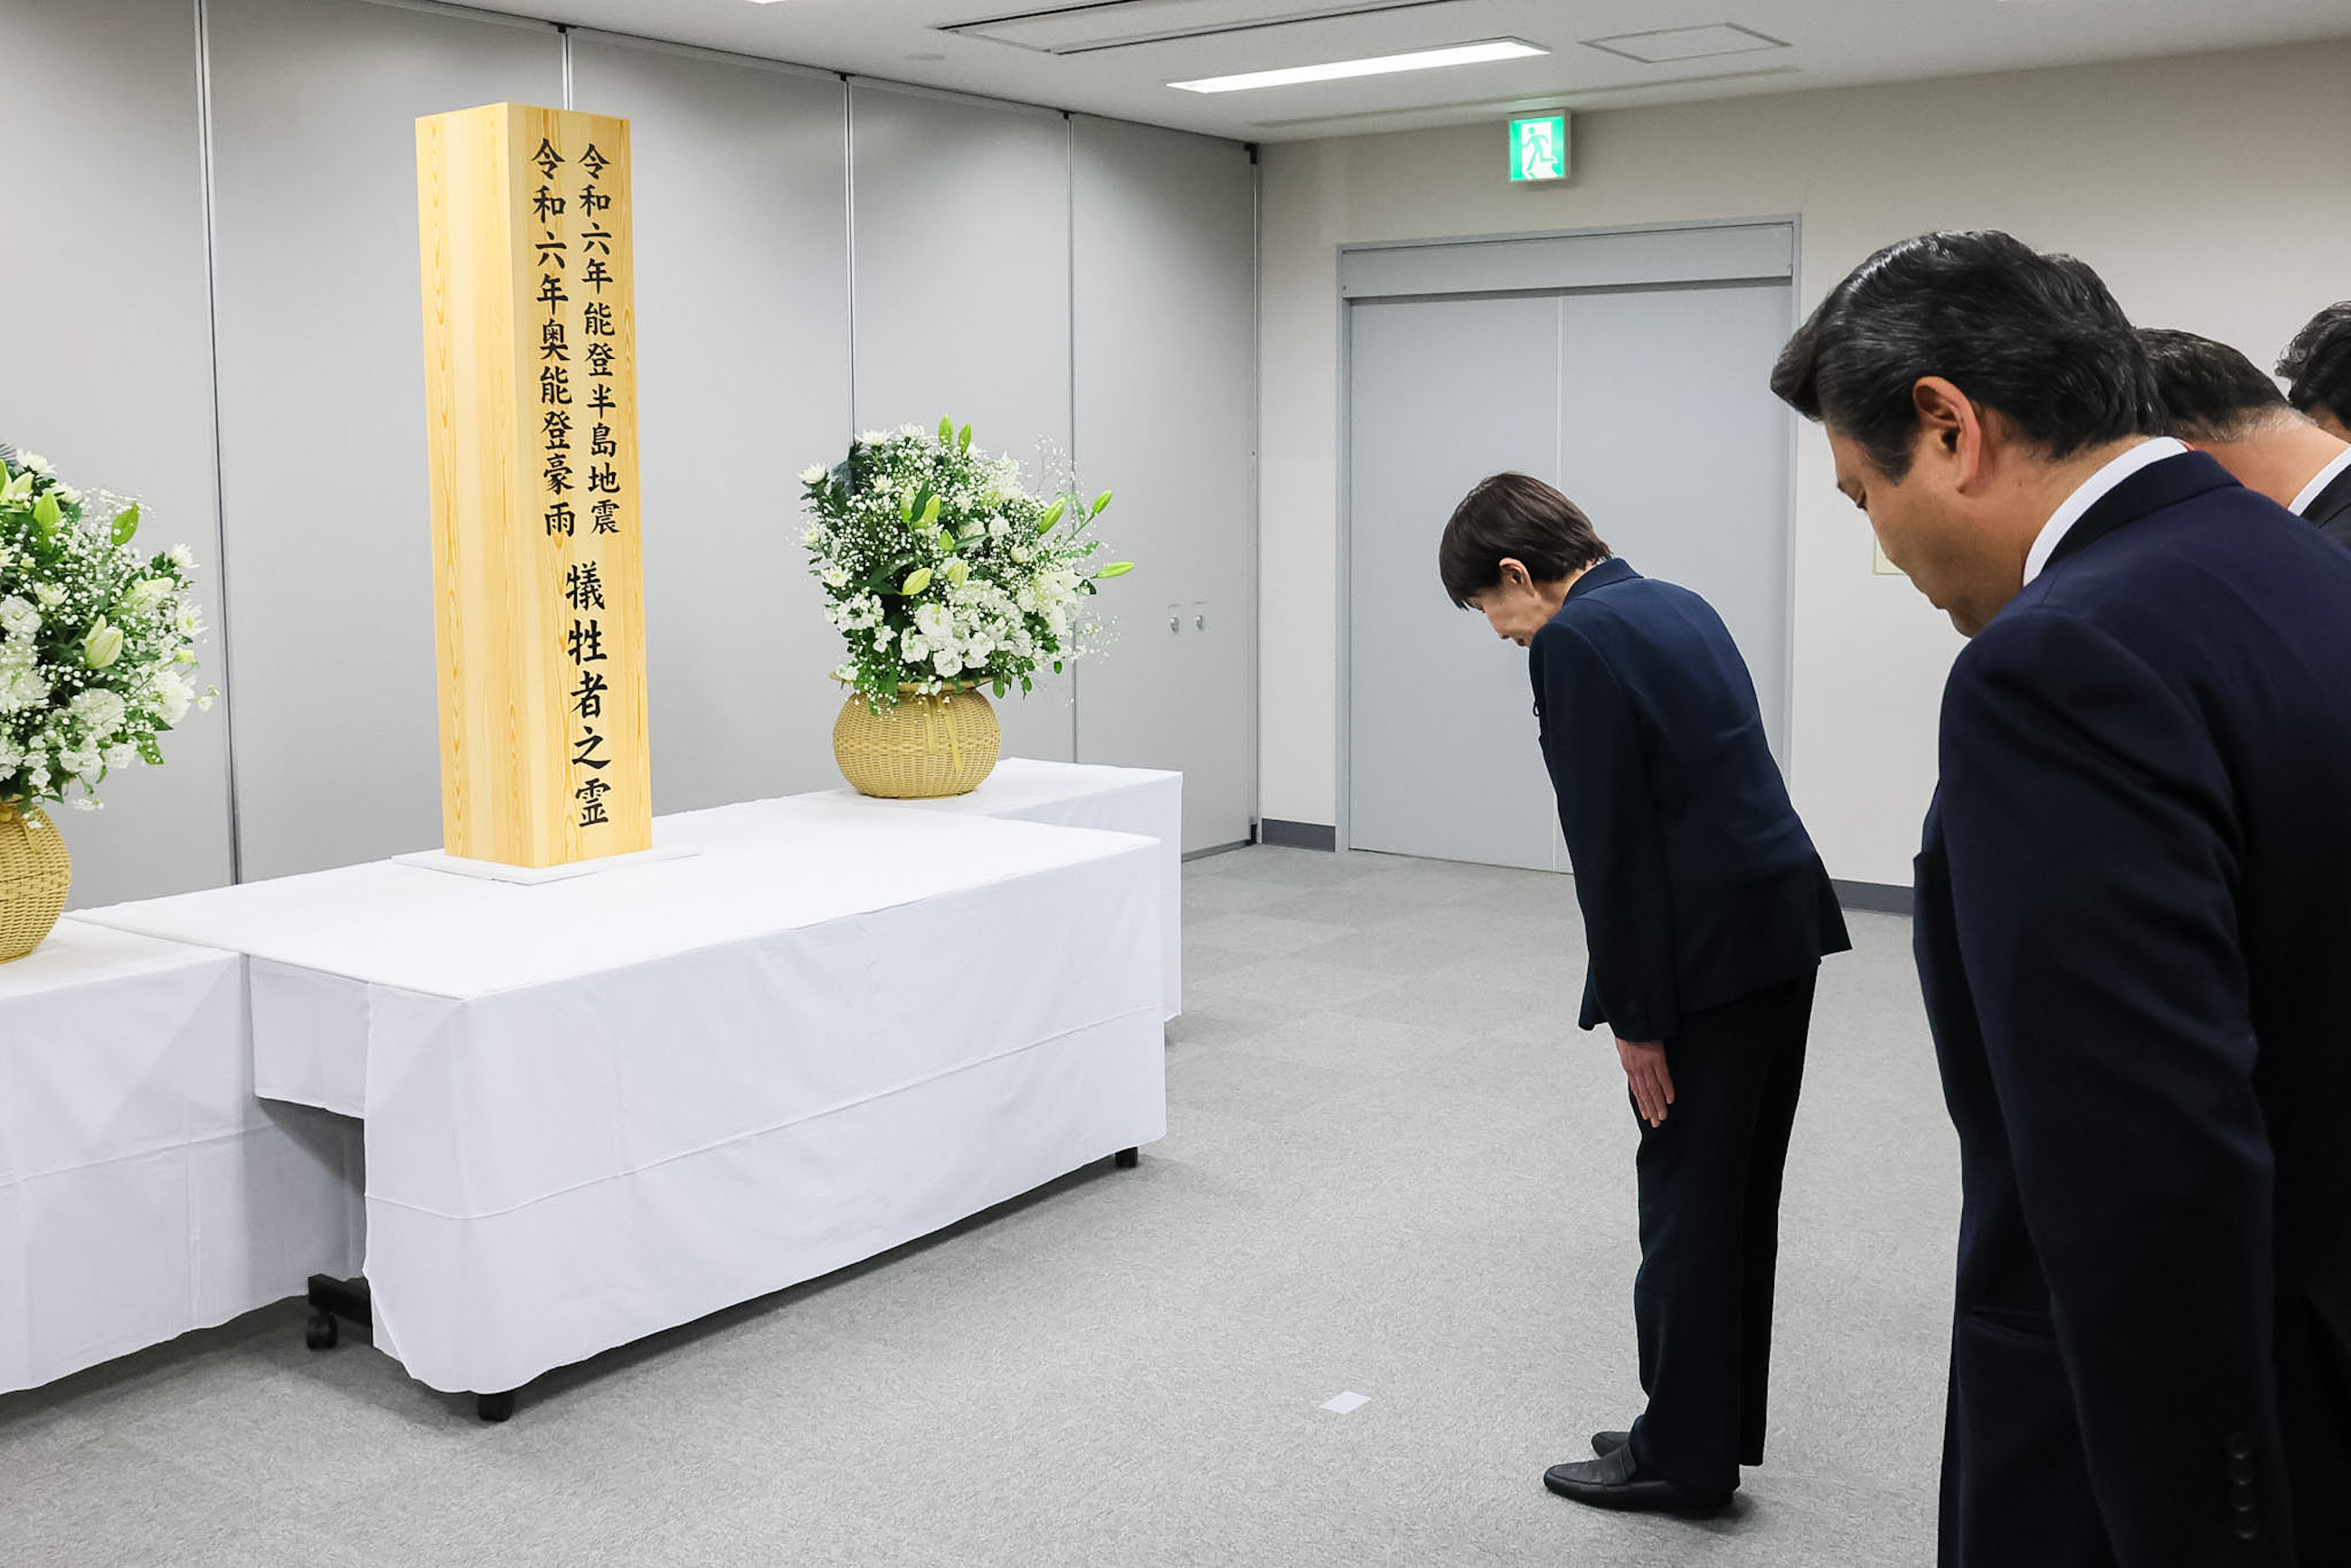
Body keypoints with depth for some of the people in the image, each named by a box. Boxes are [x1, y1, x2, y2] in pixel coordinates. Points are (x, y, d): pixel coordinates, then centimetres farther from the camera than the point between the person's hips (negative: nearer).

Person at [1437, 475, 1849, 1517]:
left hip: (1711, 950, -9)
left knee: (1686, 1197, 3)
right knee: (1738, 1193, 16)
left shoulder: (1574, 642, -13)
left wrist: (1636, 1018, -12)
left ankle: (1683, 1456, 15)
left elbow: (1612, 846, -17)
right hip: (1784, 919, 9)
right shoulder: (1676, 606, 15)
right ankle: (1717, 1427, 27)